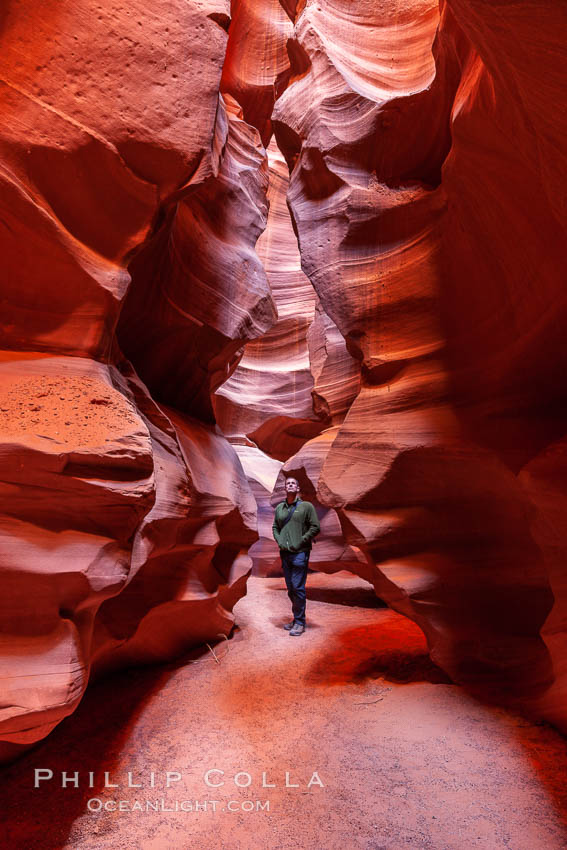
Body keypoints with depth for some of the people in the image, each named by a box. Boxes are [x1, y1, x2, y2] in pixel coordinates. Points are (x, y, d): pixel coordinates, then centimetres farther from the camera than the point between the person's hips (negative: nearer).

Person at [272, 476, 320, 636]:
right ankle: (296, 618, 26)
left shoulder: (306, 506, -3)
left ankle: (299, 622, 5)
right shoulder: (279, 508, 11)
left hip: (300, 553, -5)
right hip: (285, 553, 5)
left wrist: (300, 542, -10)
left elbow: (315, 527, -6)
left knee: (298, 587, -6)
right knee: (290, 588, 12)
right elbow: (275, 527, 20)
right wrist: (279, 541, 3)